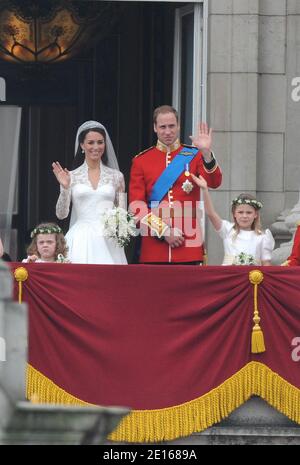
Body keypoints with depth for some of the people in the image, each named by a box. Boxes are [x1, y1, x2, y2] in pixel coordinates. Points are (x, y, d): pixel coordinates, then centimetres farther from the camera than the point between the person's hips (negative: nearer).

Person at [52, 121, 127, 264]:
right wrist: (64, 188, -11)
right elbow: (61, 214, 2)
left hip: (107, 241, 1)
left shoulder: (116, 176, 11)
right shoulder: (72, 176, 8)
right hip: (81, 241, -1)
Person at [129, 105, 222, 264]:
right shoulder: (141, 161, 7)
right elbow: (136, 204, 1)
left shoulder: (194, 155, 7)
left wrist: (206, 153, -27)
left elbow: (214, 182, -10)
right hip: (154, 245, 0)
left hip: (188, 243, 0)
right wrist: (163, 231, -9)